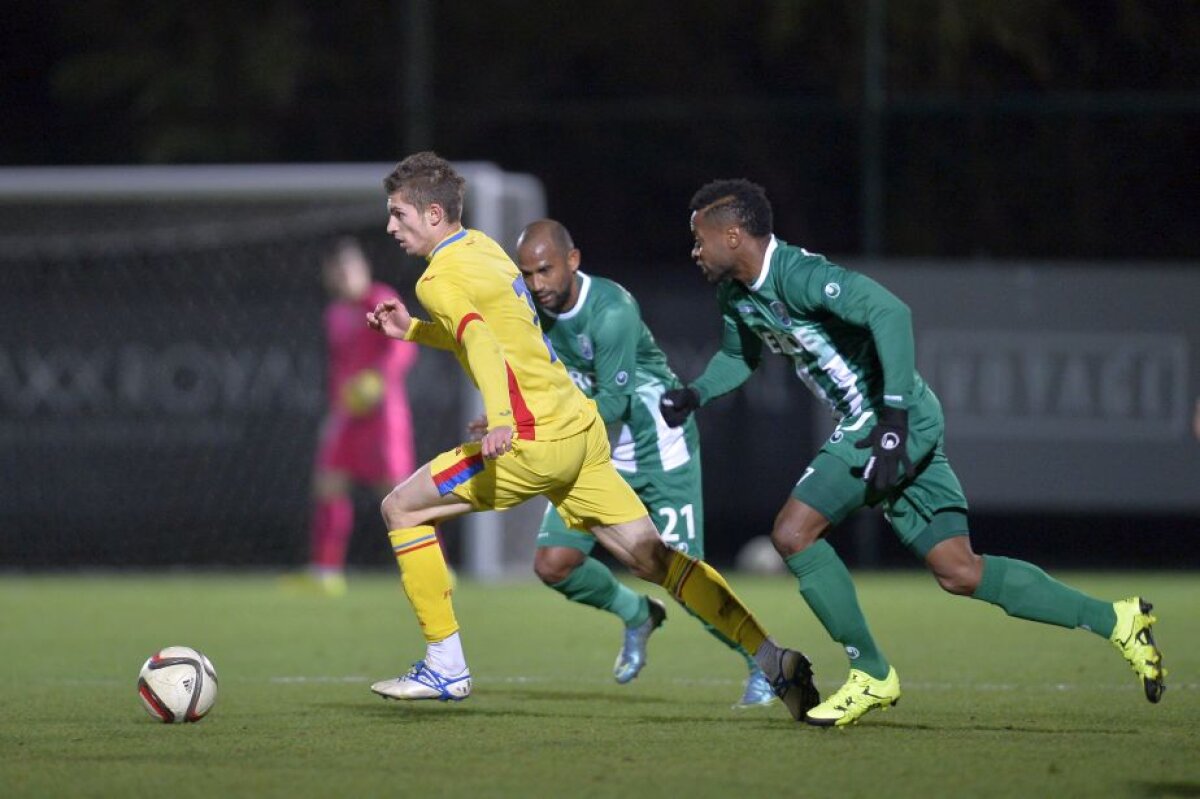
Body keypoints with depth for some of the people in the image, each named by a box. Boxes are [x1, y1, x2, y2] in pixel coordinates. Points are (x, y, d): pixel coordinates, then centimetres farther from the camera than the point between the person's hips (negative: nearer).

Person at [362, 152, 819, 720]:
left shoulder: (440, 279, -9)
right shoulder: (482, 248, 17)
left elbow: (480, 342, -28)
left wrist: (499, 418, -43)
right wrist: (411, 330, 26)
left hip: (535, 440, -9)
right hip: (581, 427, 9)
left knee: (402, 508, 3)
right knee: (653, 557, 5)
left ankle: (445, 667, 4)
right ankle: (775, 661, -3)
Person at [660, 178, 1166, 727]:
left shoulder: (795, 275, -19)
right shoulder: (736, 294, 11)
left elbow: (889, 311, -29)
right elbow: (739, 355, 30)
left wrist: (893, 418, -33)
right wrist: (694, 395, 9)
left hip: (894, 419, -10)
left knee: (793, 533, -12)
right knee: (958, 573, 5)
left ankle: (872, 675, -1)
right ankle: (1115, 621, 9)